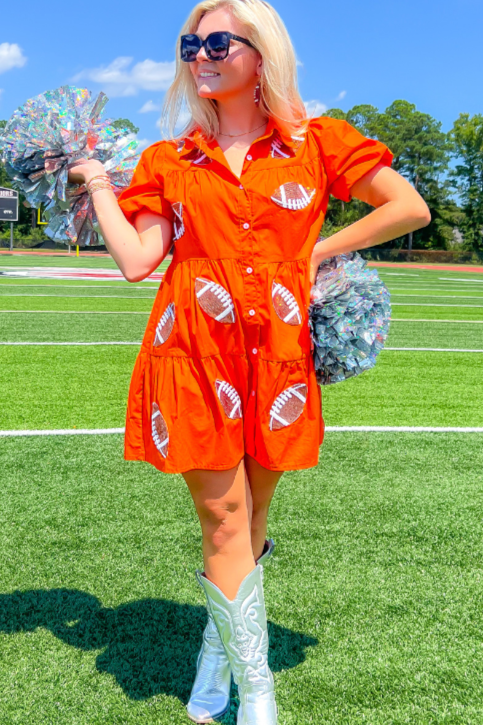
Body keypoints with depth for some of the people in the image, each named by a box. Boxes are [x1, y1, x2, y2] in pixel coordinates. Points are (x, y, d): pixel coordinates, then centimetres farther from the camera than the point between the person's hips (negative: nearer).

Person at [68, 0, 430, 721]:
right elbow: (136, 260, 2)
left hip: (275, 355, 0)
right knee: (223, 519, -1)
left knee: (250, 517, 9)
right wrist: (97, 181, 8)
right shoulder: (169, 160, 12)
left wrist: (320, 252, 2)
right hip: (193, 352, 0)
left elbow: (411, 208, 6)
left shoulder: (316, 141, 8)